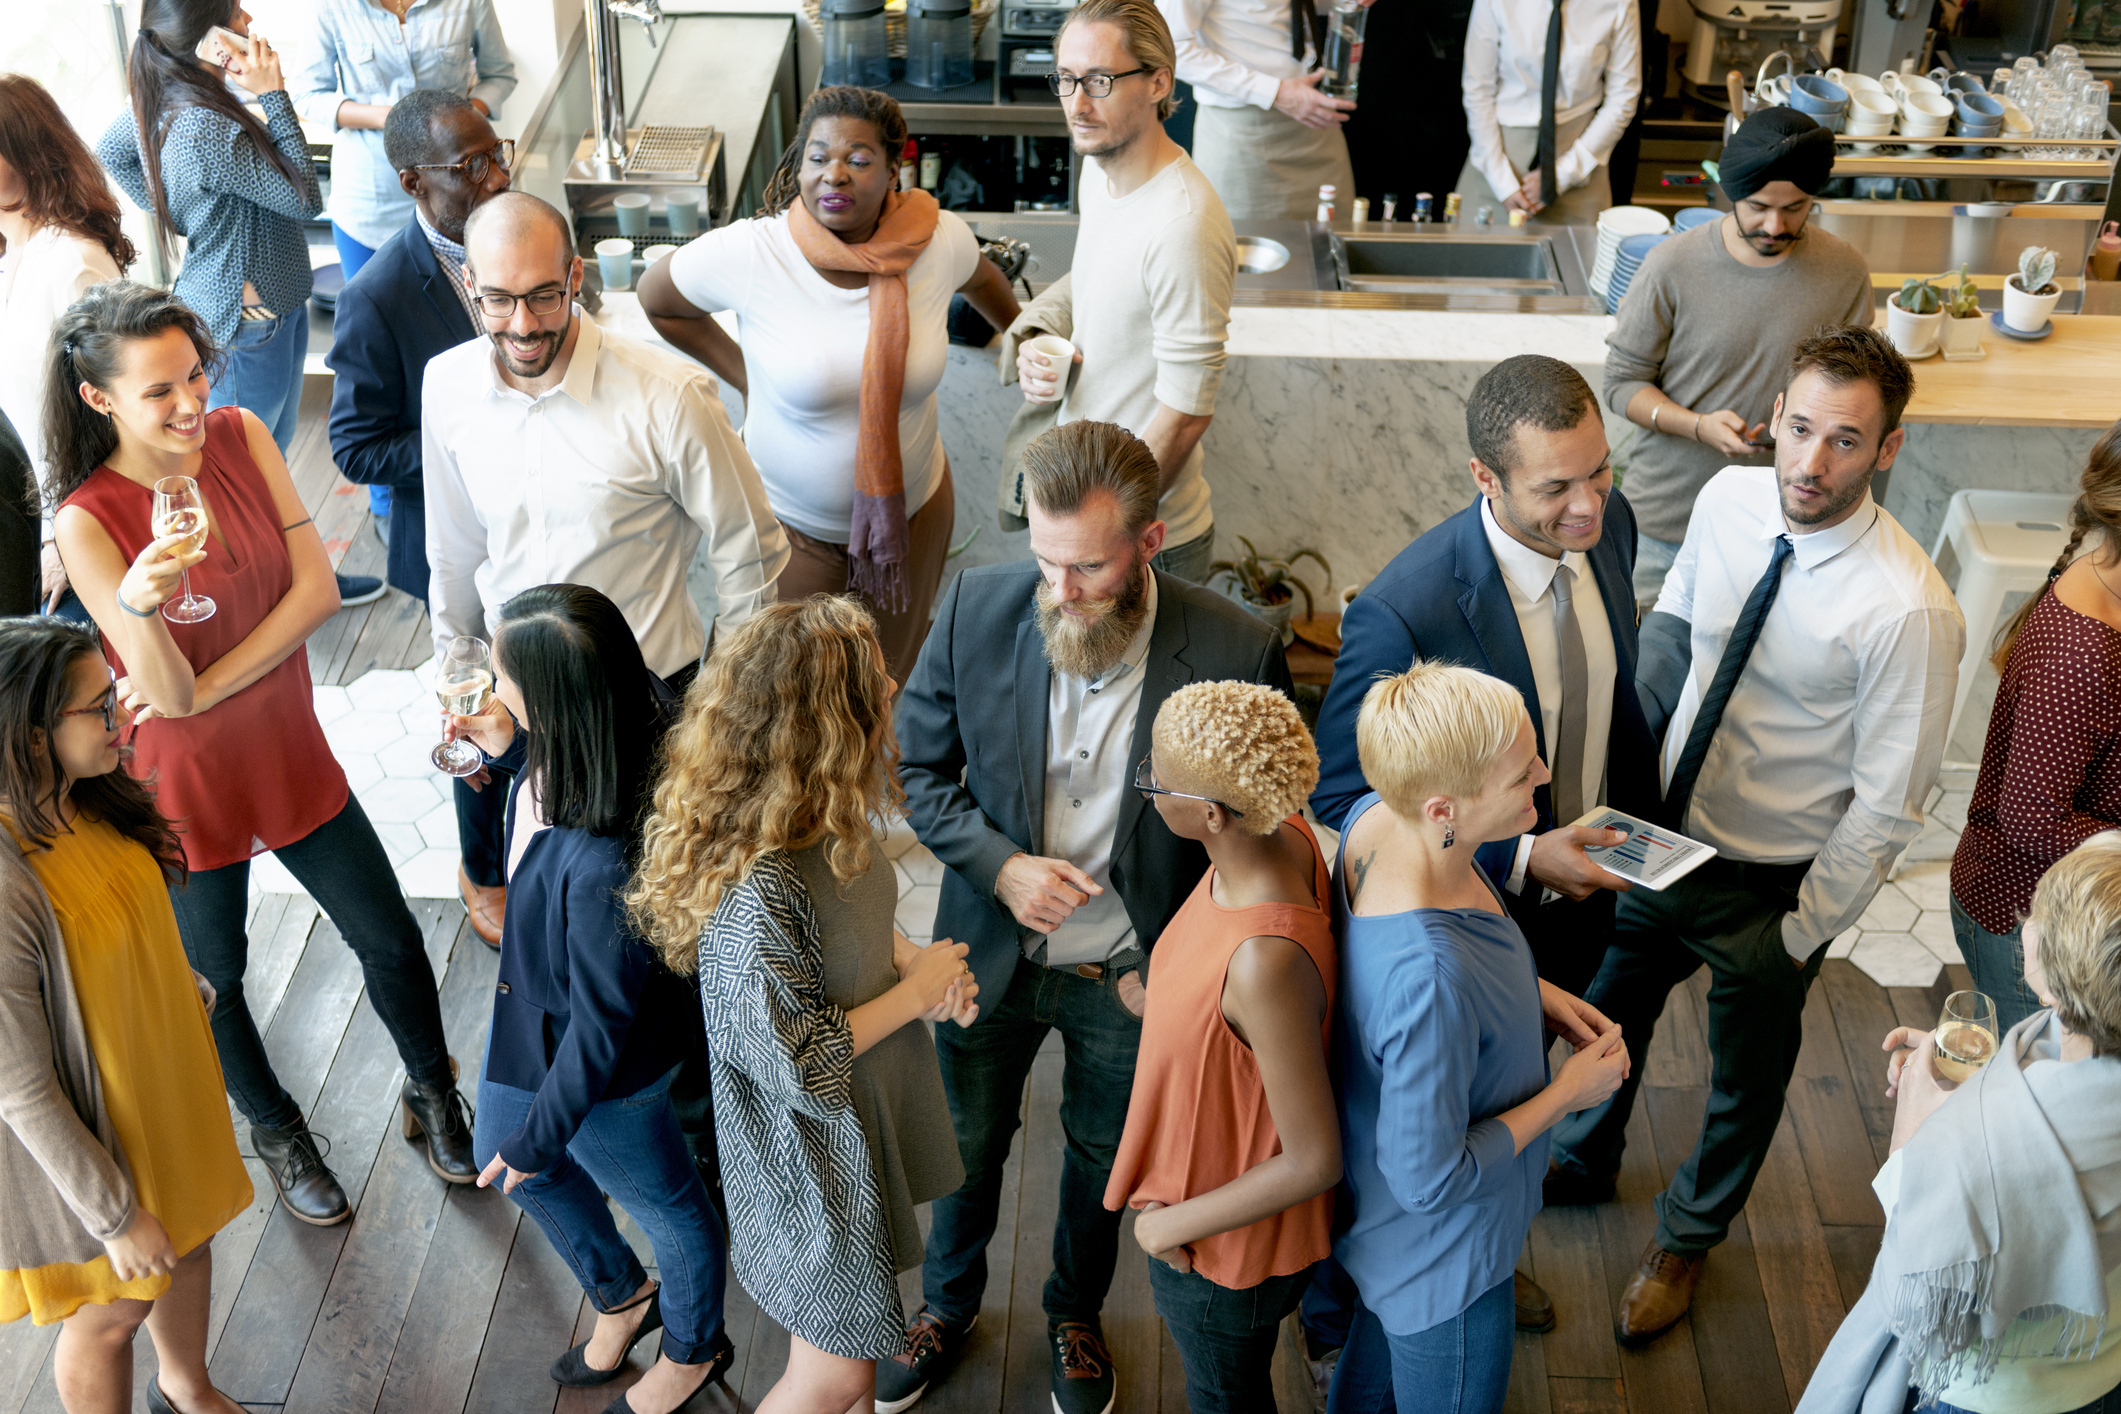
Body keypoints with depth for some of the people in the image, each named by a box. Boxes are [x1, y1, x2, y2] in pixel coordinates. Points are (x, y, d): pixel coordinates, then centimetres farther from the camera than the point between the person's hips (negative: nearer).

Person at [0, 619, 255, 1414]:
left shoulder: (94, 801, -13)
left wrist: (193, 1003, 20)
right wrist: (114, 1215, -18)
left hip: (169, 1074, 8)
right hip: (90, 1134, -8)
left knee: (191, 1238, 29)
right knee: (114, 1309, 17)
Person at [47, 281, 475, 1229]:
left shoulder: (239, 436, -10)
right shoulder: (87, 522, -22)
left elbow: (317, 589, -13)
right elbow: (167, 695, -25)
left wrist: (205, 688, -20)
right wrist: (140, 608, -46)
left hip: (289, 750, 4)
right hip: (186, 782, -3)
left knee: (389, 938, 14)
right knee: (216, 980, 18)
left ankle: (432, 1092, 41)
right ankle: (275, 1129, 45)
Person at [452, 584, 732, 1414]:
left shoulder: (604, 864, -44)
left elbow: (602, 1022, -29)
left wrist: (537, 1137, -14)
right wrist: (507, 751, -7)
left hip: (606, 1070, -9)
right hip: (531, 1014, 9)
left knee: (662, 1205, 22)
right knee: (504, 1162, 32)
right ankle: (621, 1296, 60)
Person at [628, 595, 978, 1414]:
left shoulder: (824, 817, -11)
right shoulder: (756, 892, -37)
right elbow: (798, 1064, -27)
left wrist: (908, 960, -8)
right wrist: (915, 993, -19)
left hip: (870, 1097, 8)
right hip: (814, 1145, -8)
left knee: (858, 1333, 29)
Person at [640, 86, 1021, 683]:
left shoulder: (940, 238, -15)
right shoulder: (749, 253, -22)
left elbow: (980, 279, 11)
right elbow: (656, 297, -2)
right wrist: (743, 375, -3)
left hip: (914, 510, 2)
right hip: (790, 522, -2)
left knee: (893, 684, 22)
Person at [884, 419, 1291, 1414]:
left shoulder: (1235, 653, -25)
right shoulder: (977, 608, -20)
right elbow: (916, 765, -5)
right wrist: (996, 863, -21)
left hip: (1132, 975, -1)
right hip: (990, 953, 1)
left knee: (1101, 1159, 25)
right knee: (966, 1145, 25)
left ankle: (1076, 1315, 56)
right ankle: (946, 1306, 56)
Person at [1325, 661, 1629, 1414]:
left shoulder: (1375, 816, -19)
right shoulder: (1428, 980, -45)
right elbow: (1430, 1181, -31)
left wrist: (1530, 994, -5)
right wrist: (1568, 1091, -19)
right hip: (1444, 1255, -8)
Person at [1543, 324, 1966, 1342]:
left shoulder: (1908, 608, -30)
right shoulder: (1728, 501, -14)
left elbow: (1885, 808, -21)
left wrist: (1804, 932, -14)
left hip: (1771, 883, -5)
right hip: (1660, 832, 5)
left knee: (1747, 1072, 21)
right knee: (1610, 1009, 27)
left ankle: (1688, 1236, 50)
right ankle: (1582, 1162, 58)